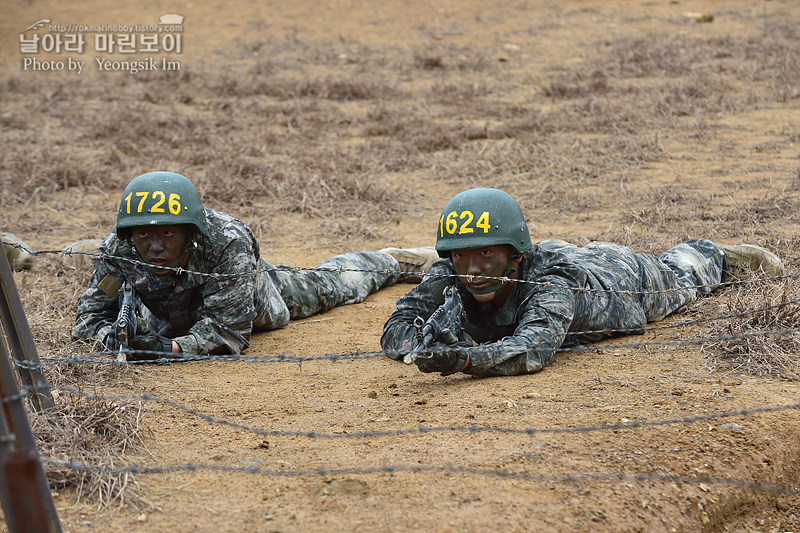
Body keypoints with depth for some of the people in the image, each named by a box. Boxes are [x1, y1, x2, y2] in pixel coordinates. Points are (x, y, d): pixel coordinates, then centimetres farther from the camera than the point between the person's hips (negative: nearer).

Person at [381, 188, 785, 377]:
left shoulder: (551, 283, -52)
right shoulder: (448, 278, -39)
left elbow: (532, 349, -68)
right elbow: (397, 328, -38)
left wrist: (465, 359, -84)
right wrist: (433, 345, -58)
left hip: (622, 278, -3)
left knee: (679, 276, 31)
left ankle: (717, 256, 62)